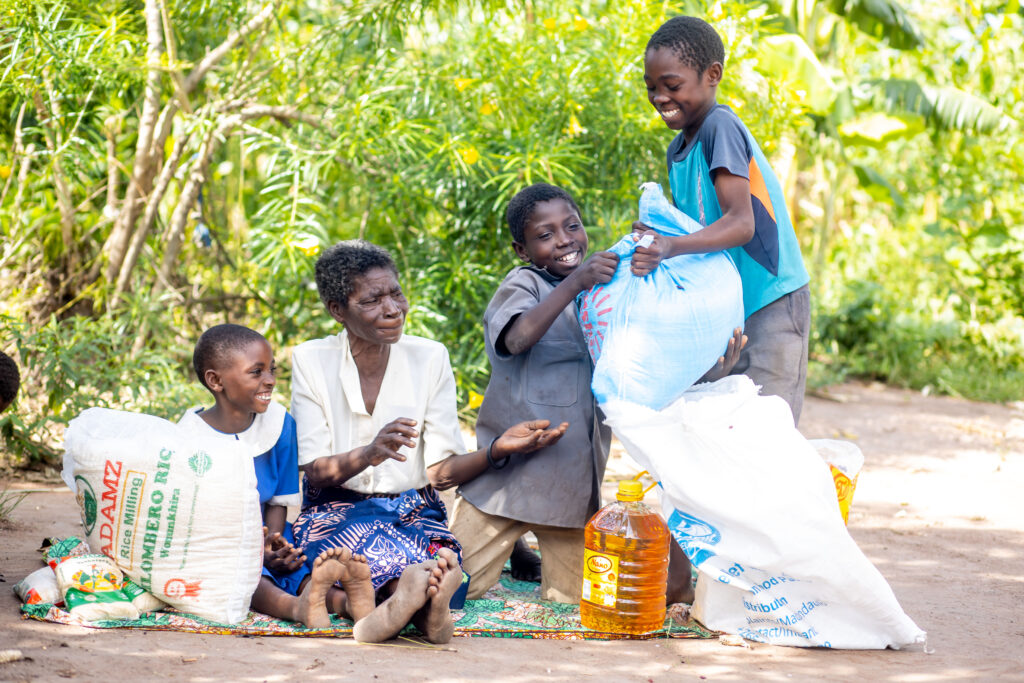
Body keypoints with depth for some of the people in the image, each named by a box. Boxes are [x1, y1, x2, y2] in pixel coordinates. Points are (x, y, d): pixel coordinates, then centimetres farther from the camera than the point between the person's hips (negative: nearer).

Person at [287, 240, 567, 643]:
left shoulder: (429, 359, 4)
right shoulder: (311, 361, 0)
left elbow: (440, 472, 0)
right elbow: (315, 472, -8)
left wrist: (497, 450, -20)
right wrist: (369, 454, -29)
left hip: (414, 512, 2)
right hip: (337, 513, -2)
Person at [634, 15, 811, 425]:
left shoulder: (720, 128, -17)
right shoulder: (678, 150, 11)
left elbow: (741, 223, -28)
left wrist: (671, 247, -41)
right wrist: (655, 237, -2)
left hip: (771, 304, -9)